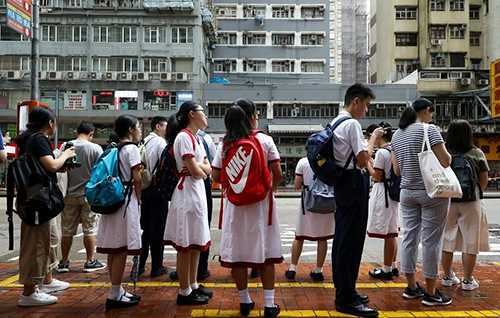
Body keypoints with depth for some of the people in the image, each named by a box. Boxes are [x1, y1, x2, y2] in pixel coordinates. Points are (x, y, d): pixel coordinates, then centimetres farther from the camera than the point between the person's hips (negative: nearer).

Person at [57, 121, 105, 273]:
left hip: (69, 194, 3)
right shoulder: (95, 148, -10)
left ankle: (64, 262, 20)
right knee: (90, 229, 7)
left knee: (67, 230, 12)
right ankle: (90, 262, 12)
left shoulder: (65, 147, -3)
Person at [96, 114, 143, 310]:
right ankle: (114, 296, -2)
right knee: (121, 248, -5)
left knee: (113, 248, 10)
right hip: (126, 199, -8)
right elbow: (137, 178, -14)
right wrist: (139, 199, 0)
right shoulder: (132, 148, -7)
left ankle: (118, 291, 19)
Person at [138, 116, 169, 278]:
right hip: (157, 186, -6)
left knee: (144, 224, 14)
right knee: (157, 226, 0)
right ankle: (157, 267, 6)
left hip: (143, 186, 7)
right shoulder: (160, 141, -9)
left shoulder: (143, 142, 10)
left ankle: (139, 264, 20)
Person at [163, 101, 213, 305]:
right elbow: (195, 171, -18)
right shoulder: (184, 136, -13)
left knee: (196, 243, 15)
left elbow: (208, 168, 10)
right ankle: (185, 293, 7)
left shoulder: (196, 139, 17)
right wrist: (202, 170, 3)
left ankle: (193, 286, 26)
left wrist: (198, 166, -9)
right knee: (186, 246, -2)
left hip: (198, 192, 10)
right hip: (187, 193, -10)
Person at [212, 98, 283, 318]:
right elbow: (277, 174, -7)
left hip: (235, 203, 2)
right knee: (265, 251, 7)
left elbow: (216, 177, 0)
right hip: (260, 202, -2)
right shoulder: (265, 141, -5)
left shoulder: (225, 145, 0)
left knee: (238, 251, 10)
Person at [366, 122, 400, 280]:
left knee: (387, 234, -2)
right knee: (391, 234, 16)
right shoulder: (394, 151, 11)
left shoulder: (381, 152, -16)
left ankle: (387, 270, 6)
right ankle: (392, 267, 26)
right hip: (393, 192, 9)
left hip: (382, 194, -9)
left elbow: (376, 176, -15)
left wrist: (367, 163, -3)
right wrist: (372, 164, 17)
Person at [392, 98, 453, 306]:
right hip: (432, 192, -6)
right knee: (431, 240, -1)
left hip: (407, 192, 6)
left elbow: (397, 170, 11)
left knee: (410, 237, 10)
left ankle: (411, 287, 18)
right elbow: (445, 162, -13)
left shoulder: (397, 135, 10)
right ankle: (430, 293, 6)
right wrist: (447, 154, 8)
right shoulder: (429, 129, -10)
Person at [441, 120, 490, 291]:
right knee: (470, 240, 6)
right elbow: (484, 181, 0)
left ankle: (448, 276, 21)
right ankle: (468, 280, 12)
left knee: (447, 238, 11)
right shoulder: (477, 154, -4)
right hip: (470, 200, -2)